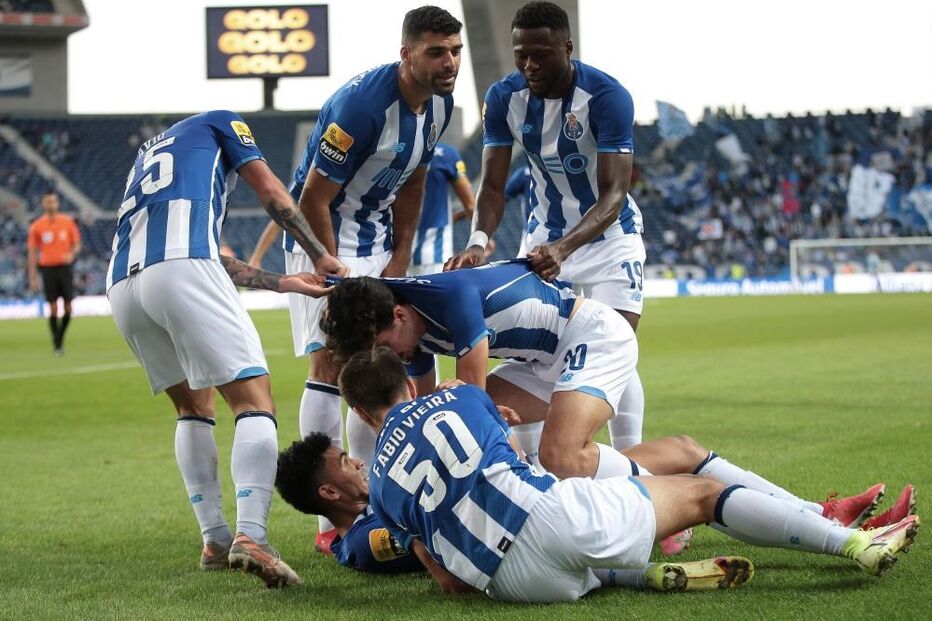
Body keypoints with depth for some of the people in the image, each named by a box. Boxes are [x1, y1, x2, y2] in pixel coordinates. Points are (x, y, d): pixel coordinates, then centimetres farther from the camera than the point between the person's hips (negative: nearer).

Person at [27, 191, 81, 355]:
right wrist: (33, 277, 0)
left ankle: (60, 337, 20)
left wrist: (72, 254, -13)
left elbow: (77, 244, 10)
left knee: (68, 307, -2)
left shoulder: (67, 222, 3)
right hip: (47, 268, -1)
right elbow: (32, 252, 3)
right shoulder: (36, 226, 0)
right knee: (53, 308, -3)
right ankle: (57, 345, 5)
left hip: (65, 267, 1)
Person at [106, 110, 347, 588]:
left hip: (122, 283, 7)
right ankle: (251, 535, -26)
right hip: (179, 268, -7)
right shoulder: (219, 123, 27)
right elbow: (271, 193, 17)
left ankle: (214, 539, 13)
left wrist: (283, 283, 32)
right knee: (254, 401, -7)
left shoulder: (146, 156, 41)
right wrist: (322, 257, 27)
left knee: (193, 406, 23)